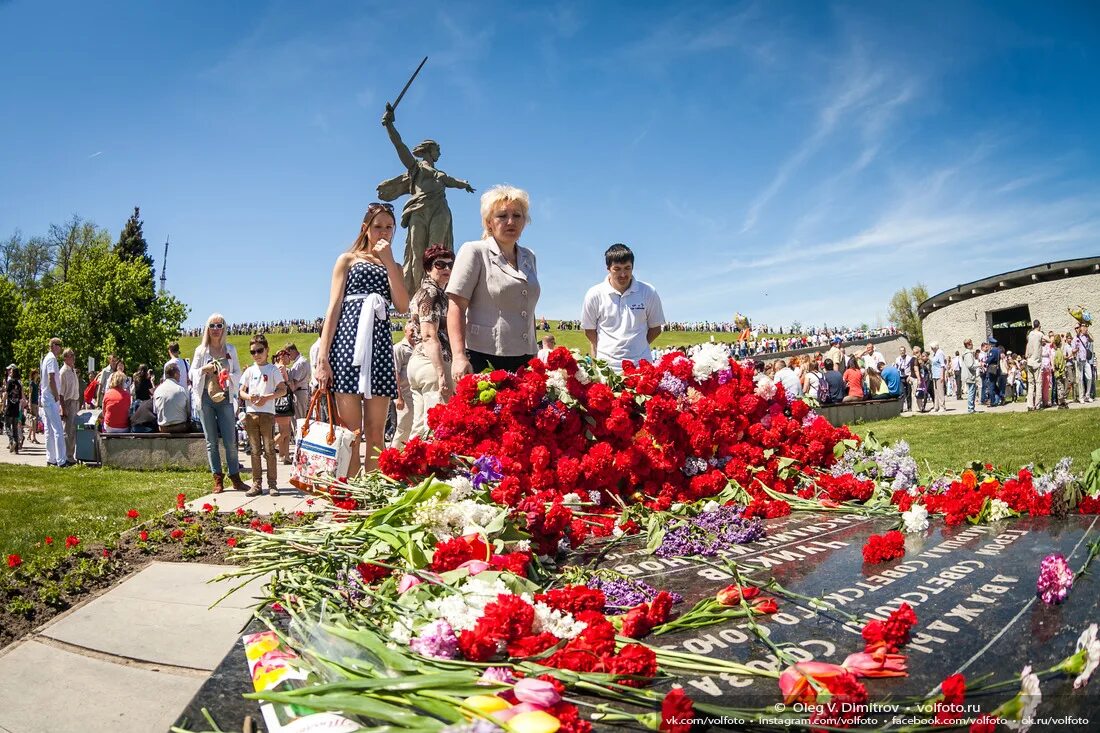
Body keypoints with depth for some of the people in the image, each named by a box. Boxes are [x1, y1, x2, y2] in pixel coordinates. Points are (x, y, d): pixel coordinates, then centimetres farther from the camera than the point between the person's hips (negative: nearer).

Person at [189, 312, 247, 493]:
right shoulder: (201, 350, 7)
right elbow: (192, 375, 6)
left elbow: (238, 374, 7)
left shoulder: (231, 349, 8)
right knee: (211, 441, 4)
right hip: (205, 398, 0)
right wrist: (204, 369, -13)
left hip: (225, 397, 0)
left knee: (230, 441, -3)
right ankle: (218, 479, 10)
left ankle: (235, 477, 6)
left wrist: (229, 376, -14)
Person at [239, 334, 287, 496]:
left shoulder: (273, 369, 2)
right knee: (255, 451, 7)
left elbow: (283, 390, -4)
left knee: (269, 450, -3)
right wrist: (249, 397, -10)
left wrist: (267, 397, -17)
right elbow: (241, 391, 12)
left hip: (267, 413, -4)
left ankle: (272, 484, 2)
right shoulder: (250, 371, 12)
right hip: (251, 413, 4)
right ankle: (256, 484, 12)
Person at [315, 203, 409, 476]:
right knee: (350, 431, -7)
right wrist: (323, 357, -5)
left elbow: (402, 306, 2)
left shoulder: (394, 266, 21)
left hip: (380, 343, 3)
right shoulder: (348, 259, 14)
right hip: (348, 340, -3)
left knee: (376, 432, 1)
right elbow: (334, 308, 4)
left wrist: (388, 261, -1)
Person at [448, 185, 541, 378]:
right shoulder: (474, 252, 0)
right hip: (482, 358, -5)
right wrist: (459, 356, -19)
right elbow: (456, 307, -8)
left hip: (523, 360, 5)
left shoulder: (529, 258, 18)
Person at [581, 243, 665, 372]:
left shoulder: (648, 292, 3)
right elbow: (590, 331, 11)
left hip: (640, 366, 1)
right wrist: (595, 362, 6)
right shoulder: (595, 295, 1)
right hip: (605, 366, -1)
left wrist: (636, 347, 3)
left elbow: (655, 328, 12)